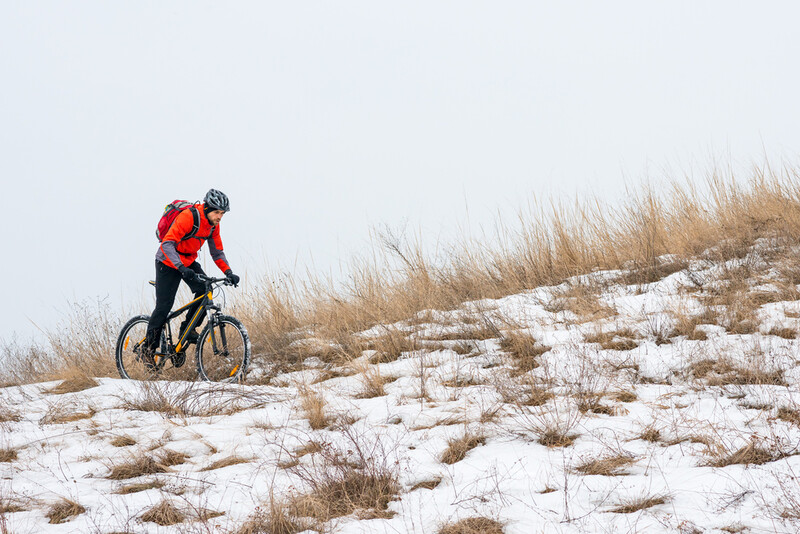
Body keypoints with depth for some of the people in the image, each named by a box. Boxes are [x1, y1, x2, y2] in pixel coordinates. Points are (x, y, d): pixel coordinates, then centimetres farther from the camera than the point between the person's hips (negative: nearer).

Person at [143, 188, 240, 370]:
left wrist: (228, 272, -10)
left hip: (189, 262, 7)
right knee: (164, 306, -9)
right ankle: (149, 349, 4)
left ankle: (188, 330, -2)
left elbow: (217, 252, 6)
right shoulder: (188, 217, -28)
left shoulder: (213, 225, -4)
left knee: (205, 290, -17)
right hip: (168, 262, -7)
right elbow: (167, 244, -35)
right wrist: (181, 267, -47)